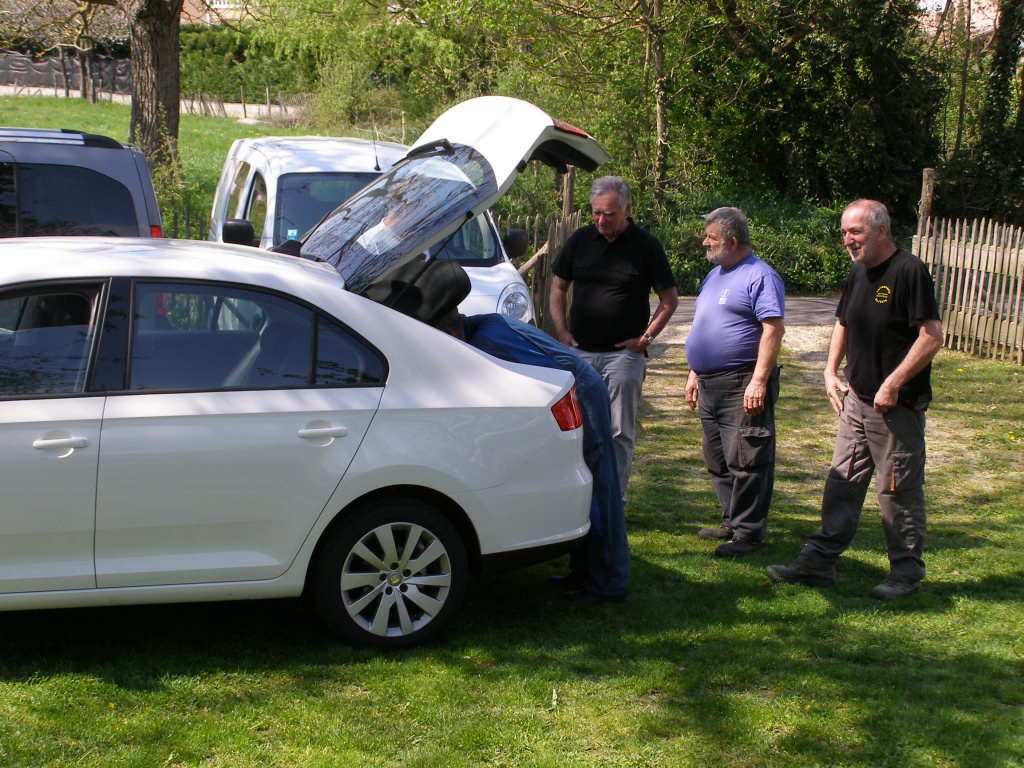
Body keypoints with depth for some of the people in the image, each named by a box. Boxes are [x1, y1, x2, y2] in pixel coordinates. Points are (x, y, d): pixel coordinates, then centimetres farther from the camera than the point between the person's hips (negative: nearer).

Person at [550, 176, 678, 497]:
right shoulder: (580, 240, 5)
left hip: (624, 352, -3)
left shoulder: (646, 246, -2)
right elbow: (558, 287, 13)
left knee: (619, 431, 2)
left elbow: (669, 299, 2)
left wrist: (646, 336, -7)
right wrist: (561, 330, 1)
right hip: (579, 351, 3)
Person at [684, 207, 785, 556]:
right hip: (709, 384, 10)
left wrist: (759, 381, -23)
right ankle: (731, 522, 24)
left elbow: (774, 329, -18)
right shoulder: (714, 276, 18)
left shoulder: (759, 276, -11)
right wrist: (694, 373, 21)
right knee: (718, 461, 14)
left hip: (741, 386, -10)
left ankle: (748, 532, -1)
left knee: (746, 461, -5)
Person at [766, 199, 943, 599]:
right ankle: (818, 562, 16)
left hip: (898, 405, -8)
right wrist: (831, 371, 11)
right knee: (841, 484, 11)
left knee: (899, 491, 2)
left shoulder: (909, 271, -15)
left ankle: (906, 572, 15)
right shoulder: (859, 272, 10)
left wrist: (893, 384, -21)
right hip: (856, 400, 8)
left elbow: (932, 336, -20)